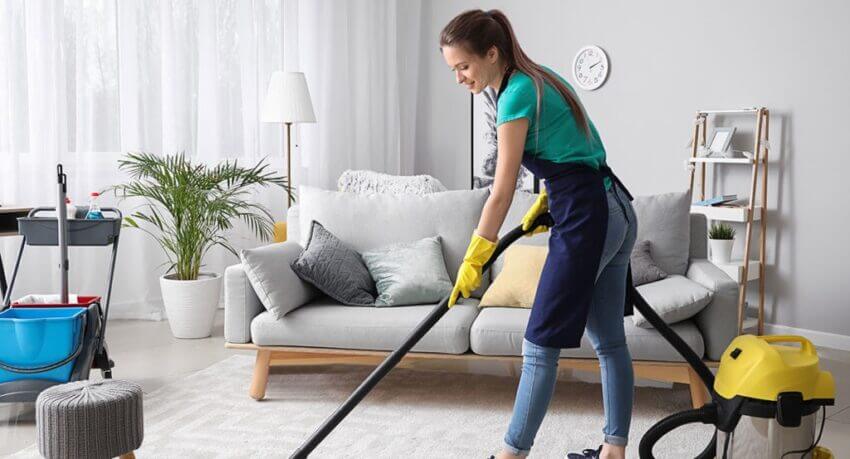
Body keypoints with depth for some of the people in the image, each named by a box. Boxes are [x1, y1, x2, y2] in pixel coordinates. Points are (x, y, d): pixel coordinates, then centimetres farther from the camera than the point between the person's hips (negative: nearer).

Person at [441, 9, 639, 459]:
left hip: (586, 218, -10)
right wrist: (545, 200, 15)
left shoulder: (517, 94, -13)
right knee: (609, 341, 13)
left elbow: (501, 193, -14)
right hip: (617, 211, 10)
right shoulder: (539, 77, 14)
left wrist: (471, 262, -8)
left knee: (541, 344, -3)